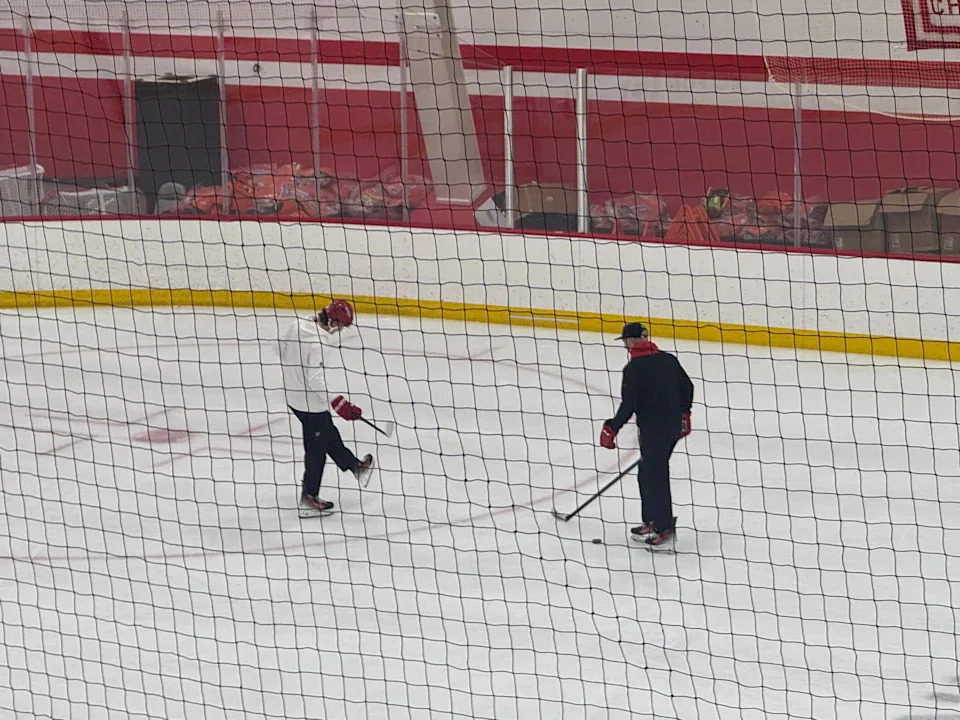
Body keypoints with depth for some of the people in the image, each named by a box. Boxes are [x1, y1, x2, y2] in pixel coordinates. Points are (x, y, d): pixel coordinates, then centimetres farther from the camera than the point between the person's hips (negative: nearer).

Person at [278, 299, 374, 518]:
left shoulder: (297, 325, -6)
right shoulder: (317, 342, -30)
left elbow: (281, 348, 11)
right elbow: (315, 381, -32)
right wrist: (339, 404, -27)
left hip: (293, 392, 9)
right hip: (311, 402, -9)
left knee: (329, 435, 27)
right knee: (316, 448, 6)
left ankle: (354, 466, 46)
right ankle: (308, 499, 15)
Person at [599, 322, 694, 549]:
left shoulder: (634, 368, -15)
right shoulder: (667, 359, 7)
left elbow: (628, 405, -18)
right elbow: (687, 387, 15)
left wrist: (611, 429, -8)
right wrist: (684, 414, 30)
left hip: (653, 426, -8)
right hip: (674, 423, 8)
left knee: (655, 476, -1)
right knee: (648, 473, 18)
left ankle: (665, 530, 0)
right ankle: (652, 523, 25)